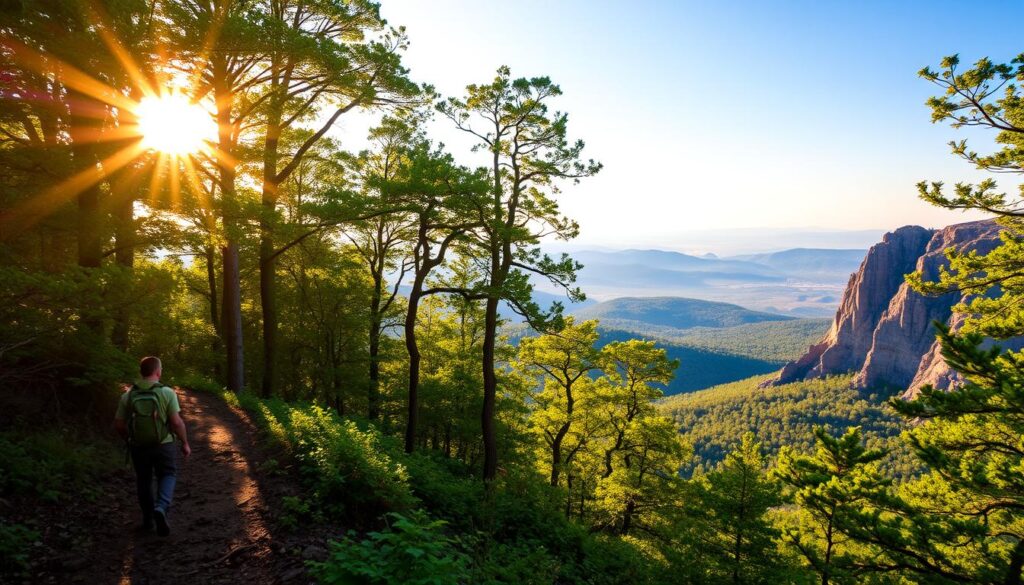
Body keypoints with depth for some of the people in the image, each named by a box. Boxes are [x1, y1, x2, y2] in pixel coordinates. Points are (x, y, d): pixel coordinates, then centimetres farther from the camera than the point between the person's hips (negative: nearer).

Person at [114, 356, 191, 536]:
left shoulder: (128, 395, -4)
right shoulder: (166, 393, -13)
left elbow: (119, 424, 0)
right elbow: (177, 422, -14)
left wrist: (129, 439, 19)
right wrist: (185, 443, -2)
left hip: (138, 446, 3)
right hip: (163, 445, -3)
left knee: (144, 481, 19)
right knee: (168, 476, 13)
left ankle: (148, 519, 28)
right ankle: (161, 507, -13)